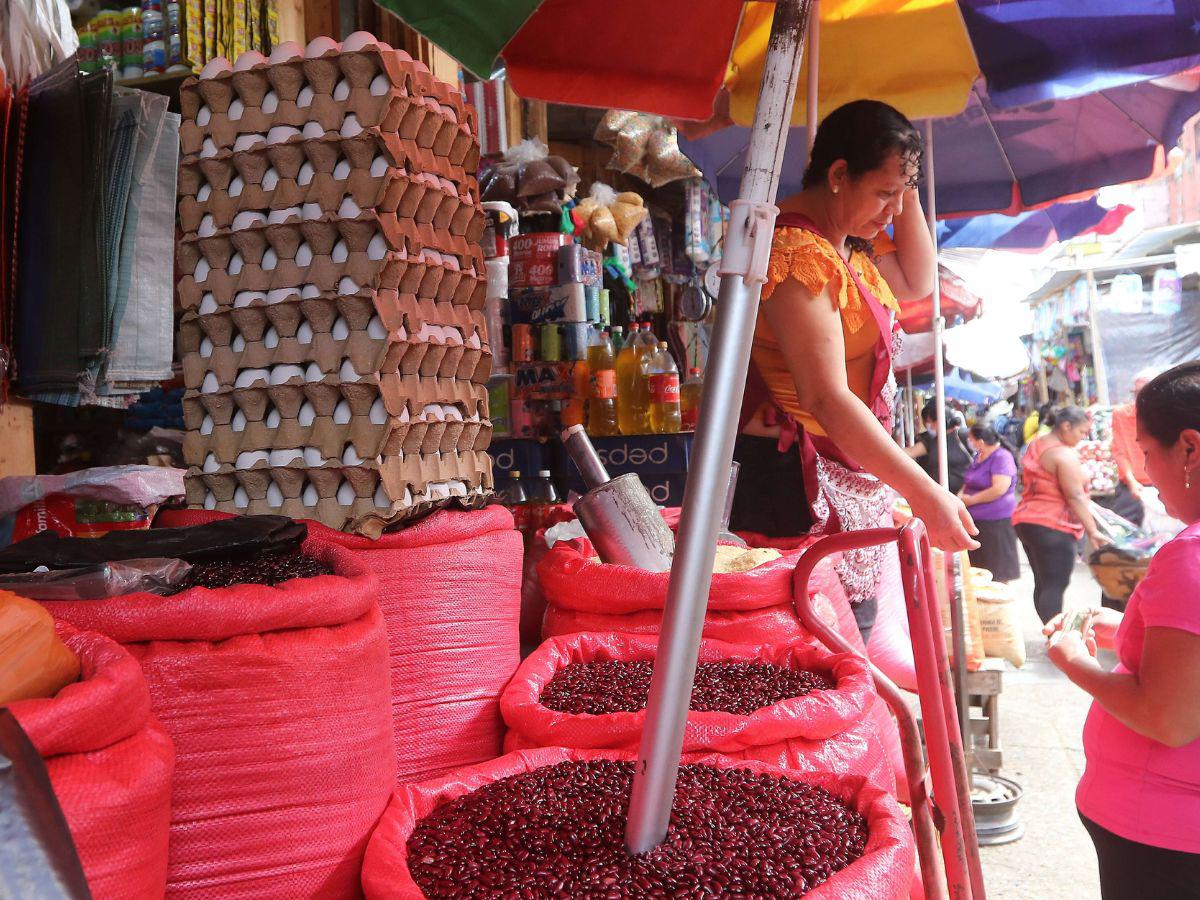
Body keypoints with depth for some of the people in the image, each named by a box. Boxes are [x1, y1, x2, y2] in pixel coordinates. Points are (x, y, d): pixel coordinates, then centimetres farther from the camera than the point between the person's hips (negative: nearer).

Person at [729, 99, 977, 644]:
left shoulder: (849, 241, 12)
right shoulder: (797, 251, -20)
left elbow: (916, 283, 26)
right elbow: (827, 399, -27)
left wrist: (908, 192, 11)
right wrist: (924, 494, -27)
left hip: (853, 473, 10)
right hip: (799, 477, -10)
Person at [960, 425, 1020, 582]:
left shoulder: (1002, 457, -16)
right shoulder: (979, 456, 12)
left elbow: (1000, 489, -26)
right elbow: (969, 482, 24)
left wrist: (971, 500, -18)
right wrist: (961, 495, 2)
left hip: (996, 522, -9)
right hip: (977, 519, 9)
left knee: (998, 571, 1)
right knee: (978, 564, 16)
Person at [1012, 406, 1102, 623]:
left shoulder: (1035, 446, 12)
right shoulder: (1064, 455, -15)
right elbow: (1075, 496, -18)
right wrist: (1092, 531, -15)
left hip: (1026, 521, 9)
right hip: (1054, 527, -9)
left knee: (1042, 584, 13)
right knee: (1054, 587, -9)